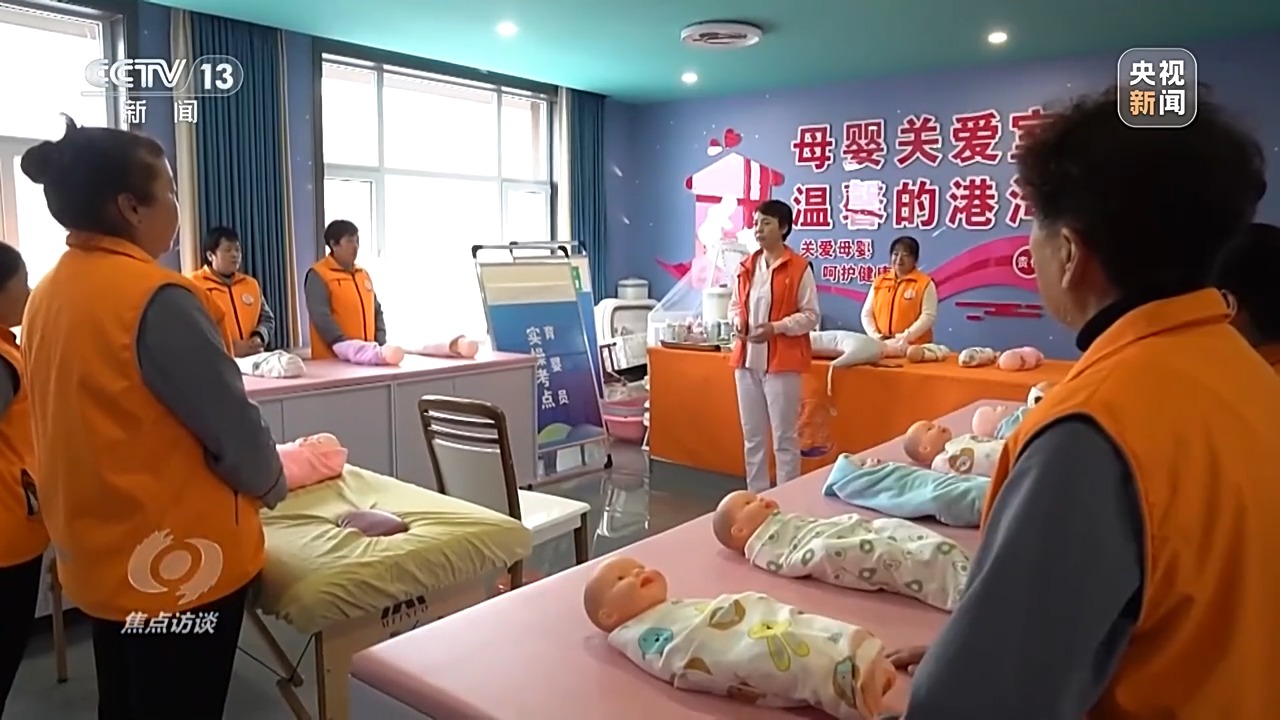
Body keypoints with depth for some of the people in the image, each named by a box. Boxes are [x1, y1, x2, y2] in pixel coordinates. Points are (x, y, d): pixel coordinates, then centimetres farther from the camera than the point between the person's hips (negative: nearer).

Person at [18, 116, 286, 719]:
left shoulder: (48, 295, 3)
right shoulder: (157, 298, -23)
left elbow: (100, 421, 11)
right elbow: (232, 426, -18)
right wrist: (271, 485, 2)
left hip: (98, 555, 8)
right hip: (178, 560, -8)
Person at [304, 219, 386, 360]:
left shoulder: (363, 274, 17)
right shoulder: (318, 275, -5)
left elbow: (376, 311, 20)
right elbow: (321, 317, -16)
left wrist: (380, 344, 5)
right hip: (331, 359, -7)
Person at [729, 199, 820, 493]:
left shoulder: (799, 268, -7)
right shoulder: (747, 266, 10)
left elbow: (811, 315, -7)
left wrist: (776, 327, -19)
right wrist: (738, 322, -3)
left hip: (782, 361, -6)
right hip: (747, 360, 6)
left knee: (784, 437, 1)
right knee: (752, 436, 13)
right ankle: (756, 496, 25)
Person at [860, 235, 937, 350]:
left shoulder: (925, 283, 1)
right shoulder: (879, 281, 12)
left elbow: (928, 315, -8)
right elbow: (867, 313, 10)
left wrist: (906, 337, -18)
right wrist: (875, 336, -6)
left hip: (915, 346, -3)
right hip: (882, 345, 3)